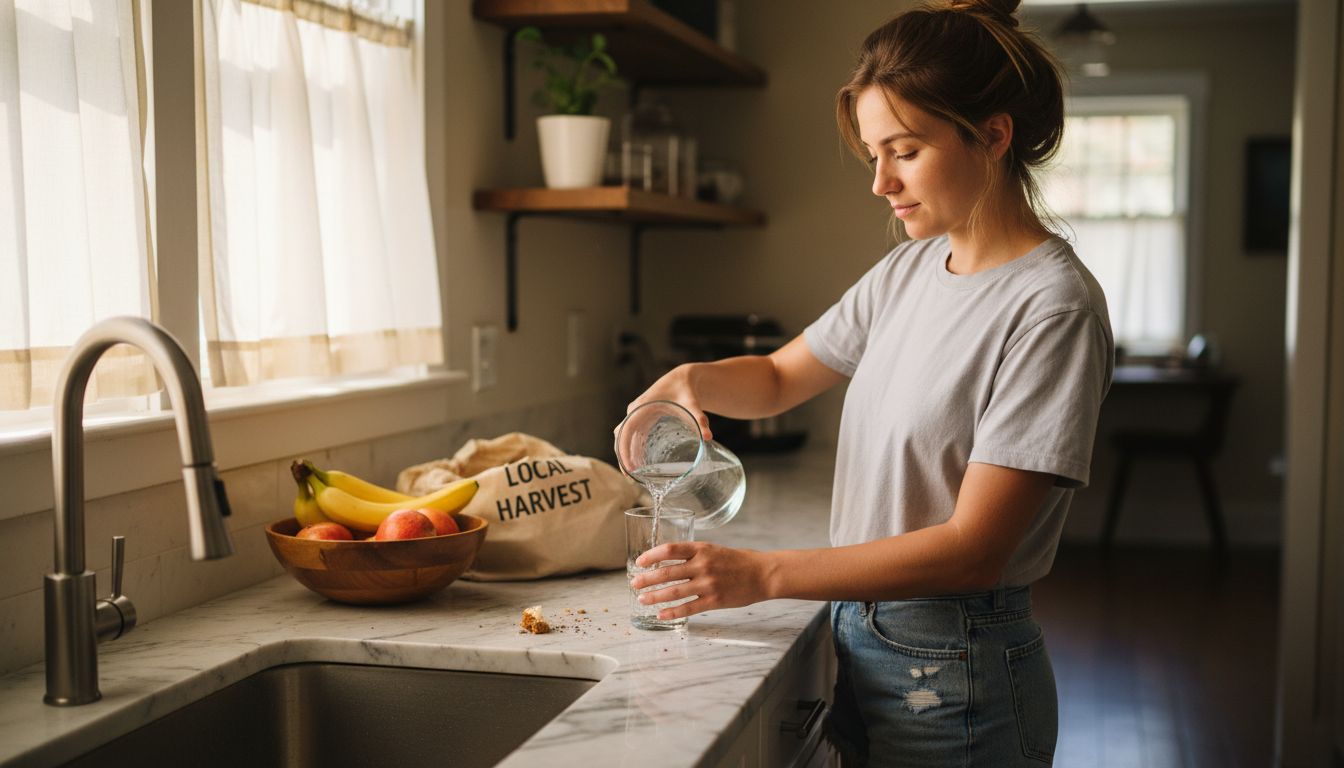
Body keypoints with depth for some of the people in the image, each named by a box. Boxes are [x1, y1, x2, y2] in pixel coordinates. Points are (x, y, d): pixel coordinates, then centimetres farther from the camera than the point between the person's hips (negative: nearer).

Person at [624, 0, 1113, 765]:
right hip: (858, 639, 7)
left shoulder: (1052, 306, -19)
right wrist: (692, 380, -7)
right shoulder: (908, 270, 5)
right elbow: (779, 378, 16)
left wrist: (763, 574, -25)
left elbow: (973, 549, -22)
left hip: (954, 677, -7)